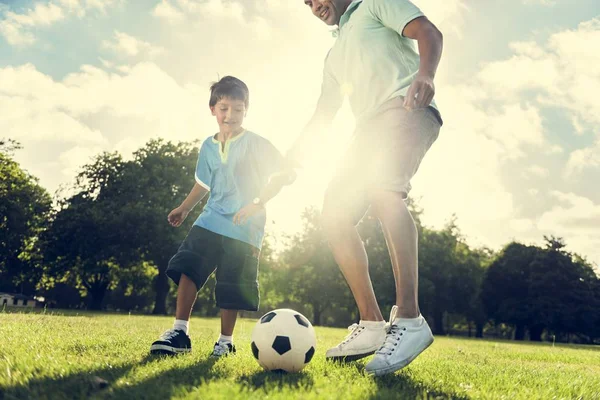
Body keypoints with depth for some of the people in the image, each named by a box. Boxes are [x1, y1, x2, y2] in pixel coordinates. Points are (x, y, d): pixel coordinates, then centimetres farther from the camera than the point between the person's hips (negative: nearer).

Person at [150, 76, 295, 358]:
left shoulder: (255, 144, -6)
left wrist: (257, 203, -20)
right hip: (210, 221, 4)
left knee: (231, 288, 1)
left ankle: (226, 341, 18)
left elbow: (284, 174, -12)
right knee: (187, 269, -10)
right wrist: (184, 208, 23)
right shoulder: (208, 146, 10)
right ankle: (180, 333, -3)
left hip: (244, 229, -4)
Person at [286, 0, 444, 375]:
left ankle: (409, 319, -36)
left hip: (405, 109, -8)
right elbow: (323, 114, 35)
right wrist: (294, 156, 24)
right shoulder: (336, 54, 34)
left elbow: (429, 32, -3)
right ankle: (372, 324, -2)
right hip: (370, 126, 8)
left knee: (382, 188, -34)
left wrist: (426, 73, -25)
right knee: (335, 216, -3)